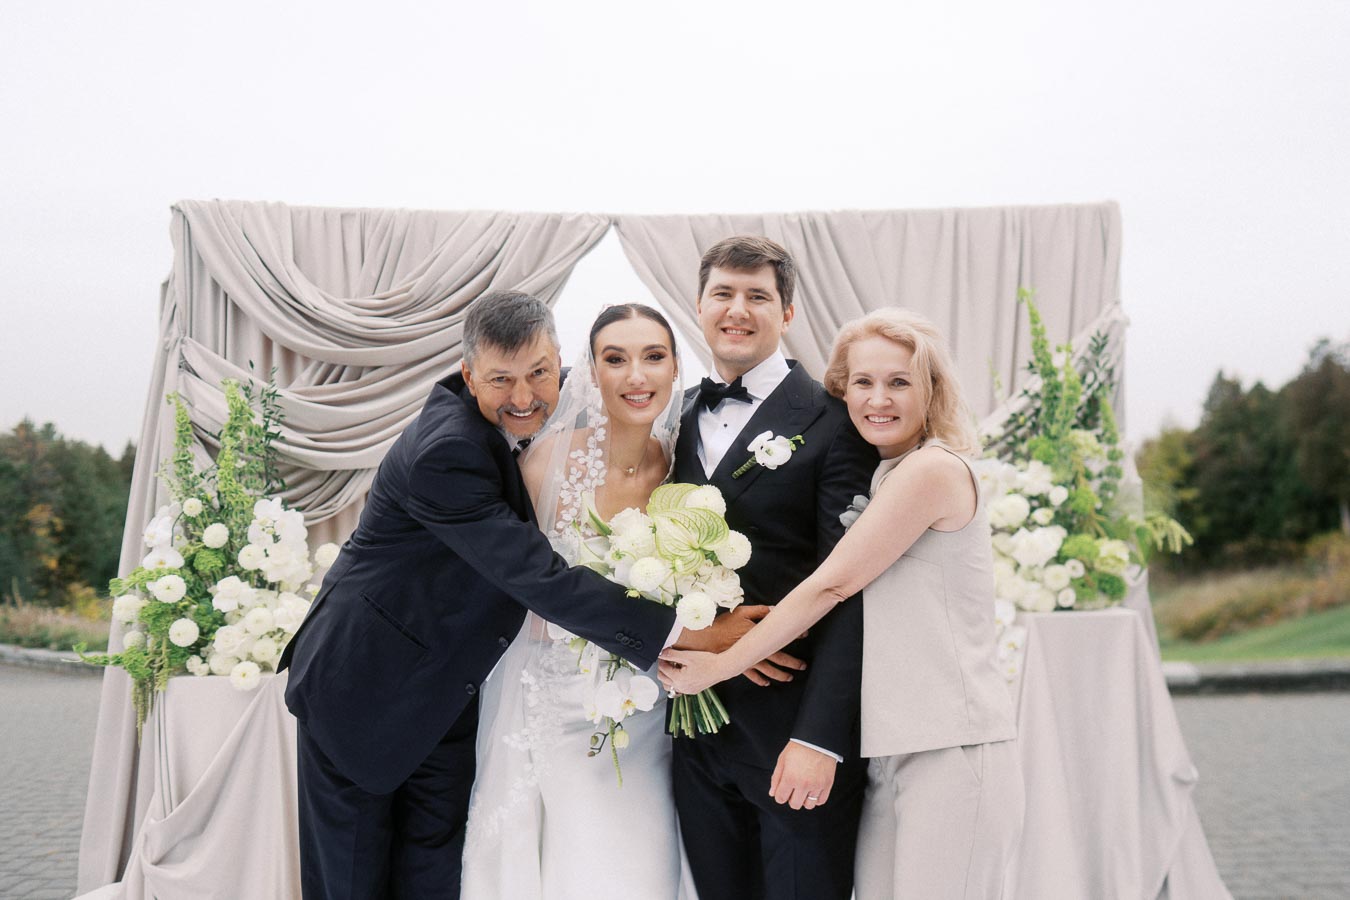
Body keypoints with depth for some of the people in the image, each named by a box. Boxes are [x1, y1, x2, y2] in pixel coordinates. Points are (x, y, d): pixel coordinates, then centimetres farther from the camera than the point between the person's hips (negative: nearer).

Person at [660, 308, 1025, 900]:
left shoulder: (934, 468, -10)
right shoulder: (880, 479, 18)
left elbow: (831, 584, -12)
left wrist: (718, 665, -6)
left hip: (951, 750, -8)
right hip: (885, 755, 8)